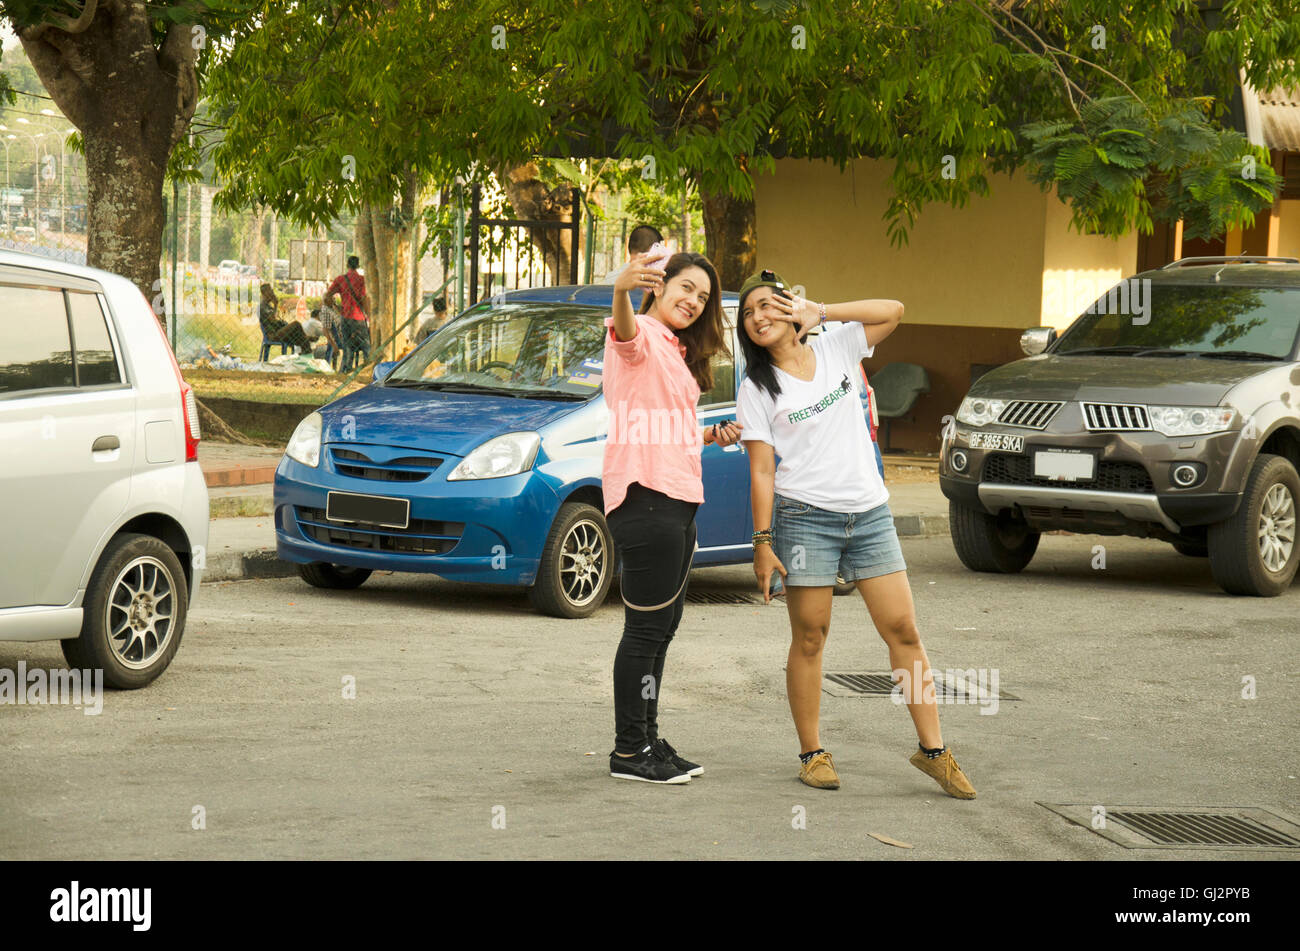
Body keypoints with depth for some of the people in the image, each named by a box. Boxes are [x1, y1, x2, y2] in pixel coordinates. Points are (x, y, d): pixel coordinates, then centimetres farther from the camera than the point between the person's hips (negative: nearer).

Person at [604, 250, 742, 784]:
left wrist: (709, 437, 17)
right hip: (644, 495, -10)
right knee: (646, 629, -8)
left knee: (661, 628, 15)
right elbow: (625, 330, -34)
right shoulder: (642, 337, -7)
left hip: (678, 501, 10)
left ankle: (647, 740, 23)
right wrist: (622, 291, -56)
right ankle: (629, 751, -3)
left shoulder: (676, 354, 24)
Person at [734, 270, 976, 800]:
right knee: (810, 638, 0)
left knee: (903, 630, 1)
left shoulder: (836, 348, 9)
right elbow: (761, 471, -3)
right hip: (805, 517, -3)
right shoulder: (757, 389, 1)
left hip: (869, 513, 3)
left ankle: (932, 750, 5)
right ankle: (812, 754, 10)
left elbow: (893, 312, 2)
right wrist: (762, 542, -9)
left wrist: (818, 313, -1)